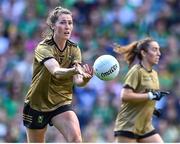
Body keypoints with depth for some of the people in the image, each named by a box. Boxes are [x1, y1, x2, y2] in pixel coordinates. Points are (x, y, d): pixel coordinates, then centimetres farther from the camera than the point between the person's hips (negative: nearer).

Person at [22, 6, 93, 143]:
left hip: (62, 104, 3)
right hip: (37, 104, -3)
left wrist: (85, 78, -40)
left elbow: (77, 80, -16)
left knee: (76, 139, -21)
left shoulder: (74, 49, -3)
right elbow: (56, 71, -38)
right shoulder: (43, 48, -18)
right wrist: (74, 70, -59)